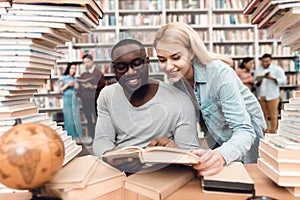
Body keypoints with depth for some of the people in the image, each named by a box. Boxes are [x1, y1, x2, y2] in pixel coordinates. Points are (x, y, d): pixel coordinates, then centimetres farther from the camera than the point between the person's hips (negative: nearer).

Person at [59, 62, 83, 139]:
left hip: (75, 100, 3)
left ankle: (77, 137, 7)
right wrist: (67, 84, -12)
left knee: (77, 118, 1)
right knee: (69, 119, -1)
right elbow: (61, 90, -1)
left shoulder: (75, 79, 11)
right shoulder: (63, 78, 2)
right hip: (67, 99, -3)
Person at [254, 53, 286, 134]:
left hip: (272, 96, -3)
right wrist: (258, 82, -14)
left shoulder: (277, 69, 3)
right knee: (263, 115, 6)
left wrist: (271, 78, -18)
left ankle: (273, 132, 4)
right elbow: (254, 83, 8)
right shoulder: (258, 70, 13)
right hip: (261, 96, 3)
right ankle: (264, 132, 14)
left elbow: (283, 80, -6)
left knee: (273, 115, -2)